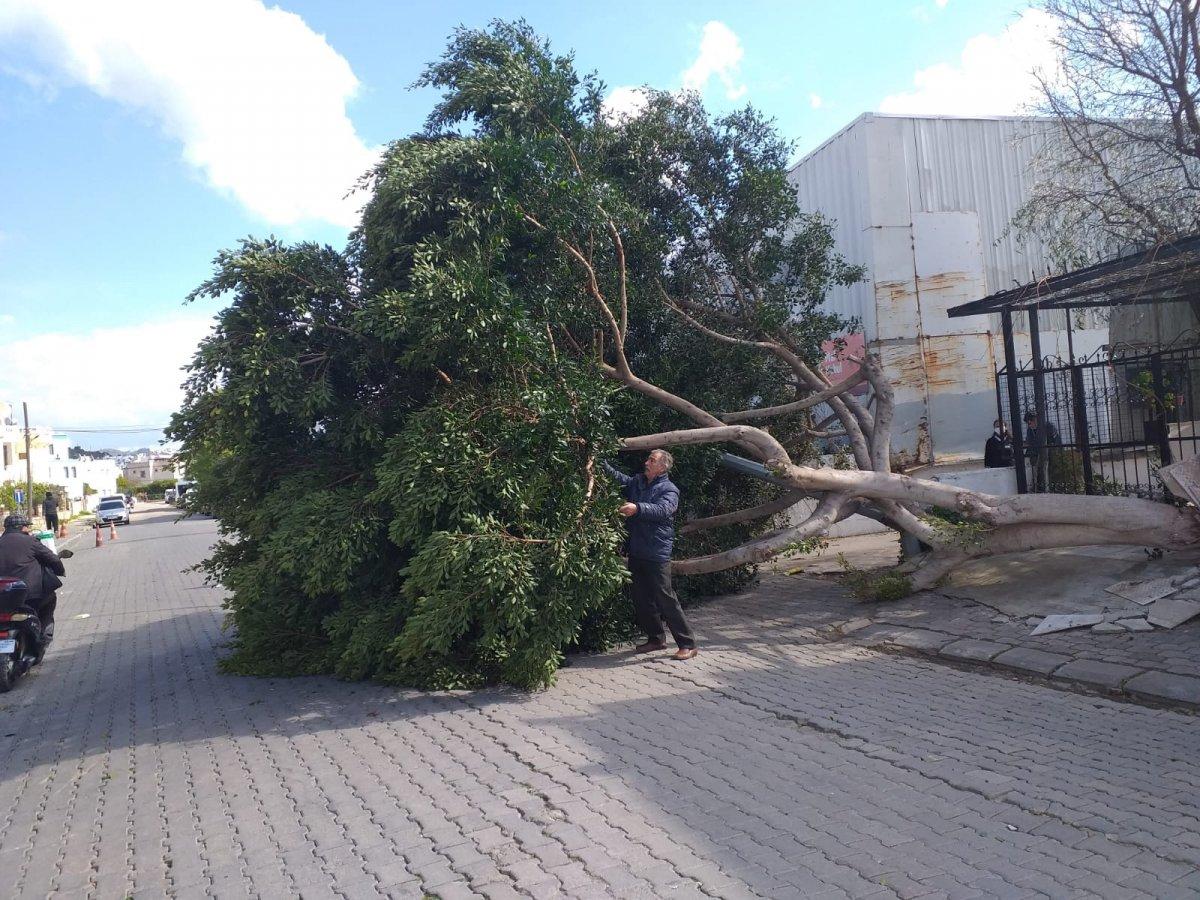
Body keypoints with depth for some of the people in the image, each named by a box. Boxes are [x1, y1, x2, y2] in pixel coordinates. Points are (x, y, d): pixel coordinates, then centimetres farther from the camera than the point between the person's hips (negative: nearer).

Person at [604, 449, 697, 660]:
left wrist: (637, 508, -40)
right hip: (636, 552, 7)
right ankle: (656, 639, 28)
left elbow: (662, 509, -26)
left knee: (665, 599, -6)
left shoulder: (669, 490, -8)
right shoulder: (636, 482, 14)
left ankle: (687, 644, 2)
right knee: (641, 598, 14)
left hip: (657, 554, -7)